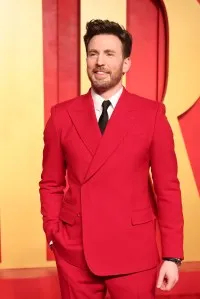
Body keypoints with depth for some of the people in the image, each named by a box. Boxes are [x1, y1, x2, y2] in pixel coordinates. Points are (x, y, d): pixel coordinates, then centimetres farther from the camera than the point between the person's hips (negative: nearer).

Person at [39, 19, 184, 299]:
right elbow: (51, 184, 7)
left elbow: (168, 187, -3)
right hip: (74, 251, 2)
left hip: (134, 250, -1)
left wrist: (172, 255, -4)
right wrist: (53, 234, -1)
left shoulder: (152, 114, -4)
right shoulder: (62, 115, 1)